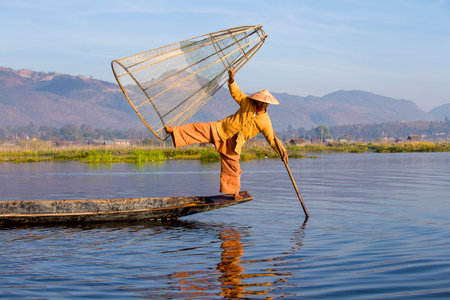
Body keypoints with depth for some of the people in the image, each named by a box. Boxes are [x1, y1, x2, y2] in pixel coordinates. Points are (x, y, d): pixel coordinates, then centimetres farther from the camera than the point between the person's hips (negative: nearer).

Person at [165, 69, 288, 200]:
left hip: (233, 143, 0)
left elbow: (272, 138, -4)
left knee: (232, 167, 5)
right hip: (221, 129, 1)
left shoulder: (265, 122, -8)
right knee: (198, 129, -14)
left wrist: (282, 152, -10)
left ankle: (234, 191, 23)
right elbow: (235, 92, 2)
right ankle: (173, 131, -13)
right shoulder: (248, 102, -5)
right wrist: (231, 80, -14)